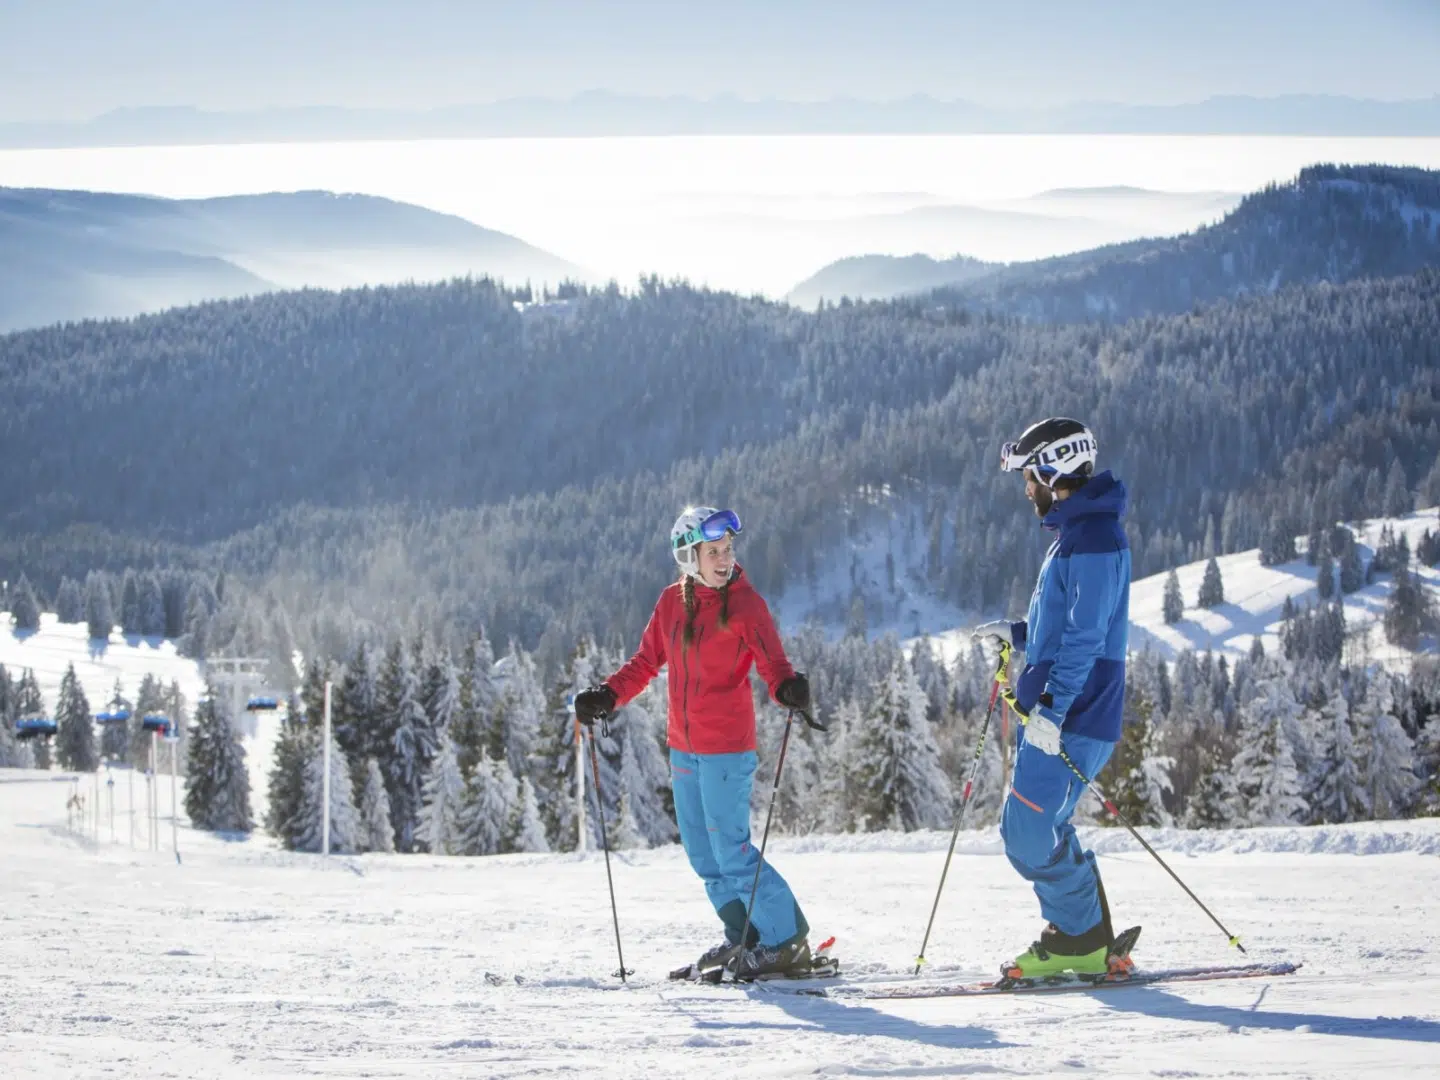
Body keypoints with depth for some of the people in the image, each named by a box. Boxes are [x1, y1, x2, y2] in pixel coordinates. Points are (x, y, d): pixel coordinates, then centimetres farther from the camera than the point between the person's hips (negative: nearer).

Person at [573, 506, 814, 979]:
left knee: (730, 850, -9)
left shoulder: (745, 604, -10)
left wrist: (788, 687, -39)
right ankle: (744, 937, 23)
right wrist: (607, 695, 1)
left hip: (727, 747, -6)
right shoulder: (672, 602, 5)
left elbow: (771, 662, -17)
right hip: (684, 746, 6)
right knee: (702, 852, 11)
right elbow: (646, 662, 14)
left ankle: (787, 941, 0)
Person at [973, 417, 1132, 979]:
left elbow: (1086, 635, -23)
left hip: (1071, 720, -11)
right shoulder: (1075, 533, 17)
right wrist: (1019, 634, 20)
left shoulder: (1095, 538, -16)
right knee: (1028, 829, 13)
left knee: (1032, 835, -10)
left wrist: (1052, 709, -27)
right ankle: (1082, 940, 19)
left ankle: (1081, 939, 3)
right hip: (1049, 711, 11)